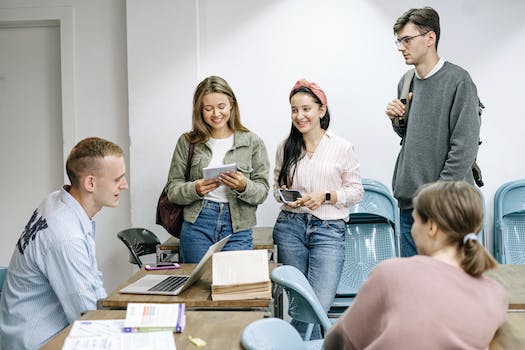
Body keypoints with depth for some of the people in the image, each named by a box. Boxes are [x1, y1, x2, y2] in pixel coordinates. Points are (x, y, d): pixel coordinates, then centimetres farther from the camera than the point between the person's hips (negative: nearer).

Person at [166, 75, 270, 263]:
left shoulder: (252, 142, 3)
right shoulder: (187, 142, 5)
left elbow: (262, 192, 2)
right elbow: (173, 190, 4)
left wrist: (244, 186, -18)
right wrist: (195, 189, -15)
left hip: (237, 229, 0)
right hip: (196, 226, 1)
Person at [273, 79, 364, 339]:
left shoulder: (341, 147, 0)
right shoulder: (285, 147, 8)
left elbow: (356, 190, 4)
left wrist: (325, 197, -12)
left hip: (328, 229, -2)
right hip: (290, 226, 3)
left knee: (319, 304, -14)